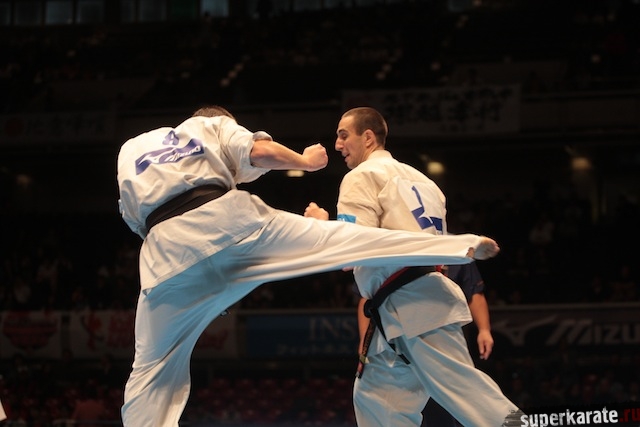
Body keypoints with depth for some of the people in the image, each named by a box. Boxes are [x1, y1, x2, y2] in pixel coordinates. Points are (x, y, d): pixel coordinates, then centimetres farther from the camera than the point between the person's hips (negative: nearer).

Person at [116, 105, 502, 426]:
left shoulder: (130, 150, 33)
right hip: (224, 218, -2)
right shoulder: (214, 125, 23)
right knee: (336, 238, 2)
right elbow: (260, 152, 6)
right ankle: (465, 246, 1)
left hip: (167, 249, 2)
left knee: (153, 370, 8)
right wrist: (306, 161, 23)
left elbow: (136, 220, 30)